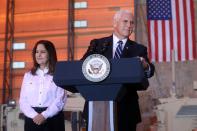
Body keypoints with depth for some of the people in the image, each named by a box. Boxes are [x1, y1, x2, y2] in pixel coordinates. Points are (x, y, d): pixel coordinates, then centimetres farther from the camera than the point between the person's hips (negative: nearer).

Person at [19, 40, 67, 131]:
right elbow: (23, 101, 7)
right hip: (32, 119, 3)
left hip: (53, 118, -3)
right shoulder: (28, 75, 13)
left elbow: (60, 100, -6)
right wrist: (34, 115, -10)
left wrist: (44, 115, -16)